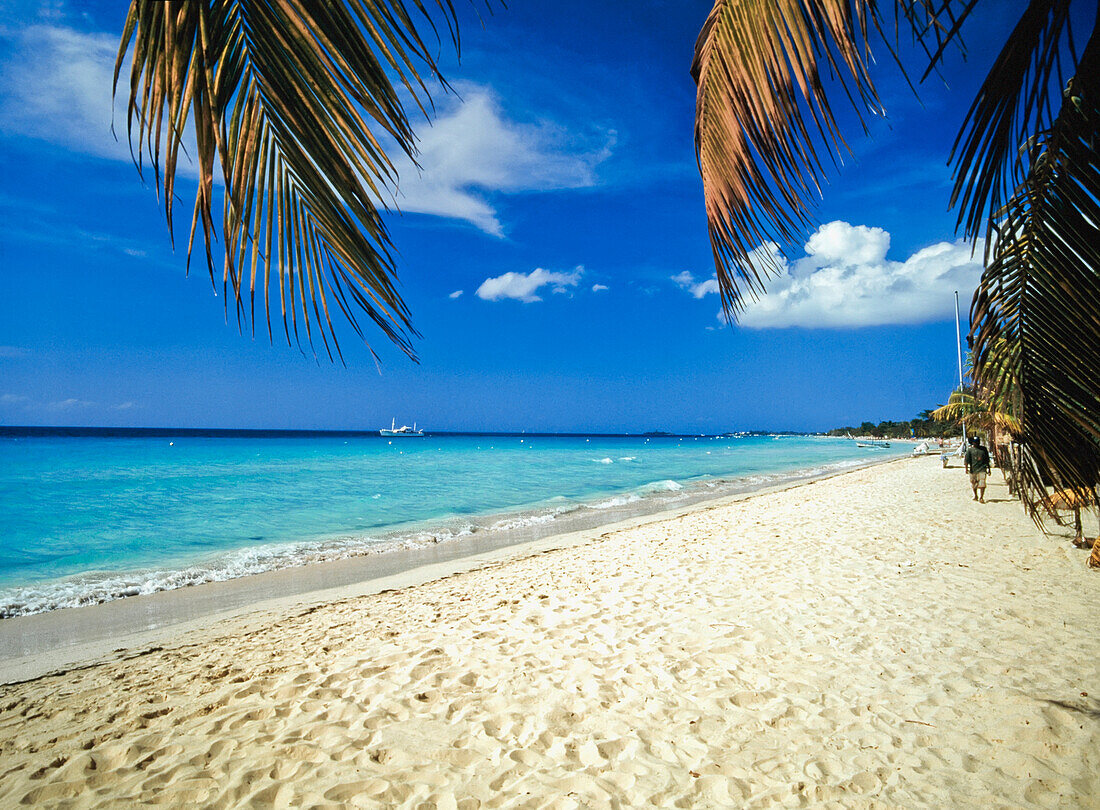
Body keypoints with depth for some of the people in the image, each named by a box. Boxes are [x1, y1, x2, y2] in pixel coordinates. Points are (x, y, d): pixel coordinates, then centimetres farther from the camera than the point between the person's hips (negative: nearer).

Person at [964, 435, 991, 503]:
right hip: (973, 469, 0)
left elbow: (987, 460, 16)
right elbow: (966, 459, -2)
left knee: (982, 484, -11)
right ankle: (975, 496, 32)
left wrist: (988, 469, 17)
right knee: (973, 483, 12)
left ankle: (981, 498, -9)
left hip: (982, 469, 0)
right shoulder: (970, 449, 4)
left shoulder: (984, 449, 10)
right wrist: (966, 468, -11)